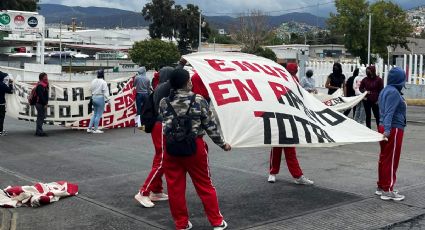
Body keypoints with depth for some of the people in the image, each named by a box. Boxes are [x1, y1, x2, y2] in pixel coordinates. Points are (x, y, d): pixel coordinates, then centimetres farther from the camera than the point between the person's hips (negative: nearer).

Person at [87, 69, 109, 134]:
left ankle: (89, 128, 13)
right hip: (100, 98, -7)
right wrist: (107, 99, -11)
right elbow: (105, 92, -15)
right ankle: (95, 129, 3)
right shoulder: (103, 82, -13)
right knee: (99, 115, 1)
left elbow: (91, 89, 13)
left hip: (94, 98, 7)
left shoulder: (93, 81, 7)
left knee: (94, 114, 16)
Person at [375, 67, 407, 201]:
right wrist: (387, 130, -34)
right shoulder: (394, 93, -17)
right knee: (391, 160, -2)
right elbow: (389, 112, -27)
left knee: (384, 158, 15)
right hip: (393, 129, -9)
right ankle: (387, 190, 3)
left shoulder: (385, 91, 11)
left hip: (383, 127, 9)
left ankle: (381, 187, 24)